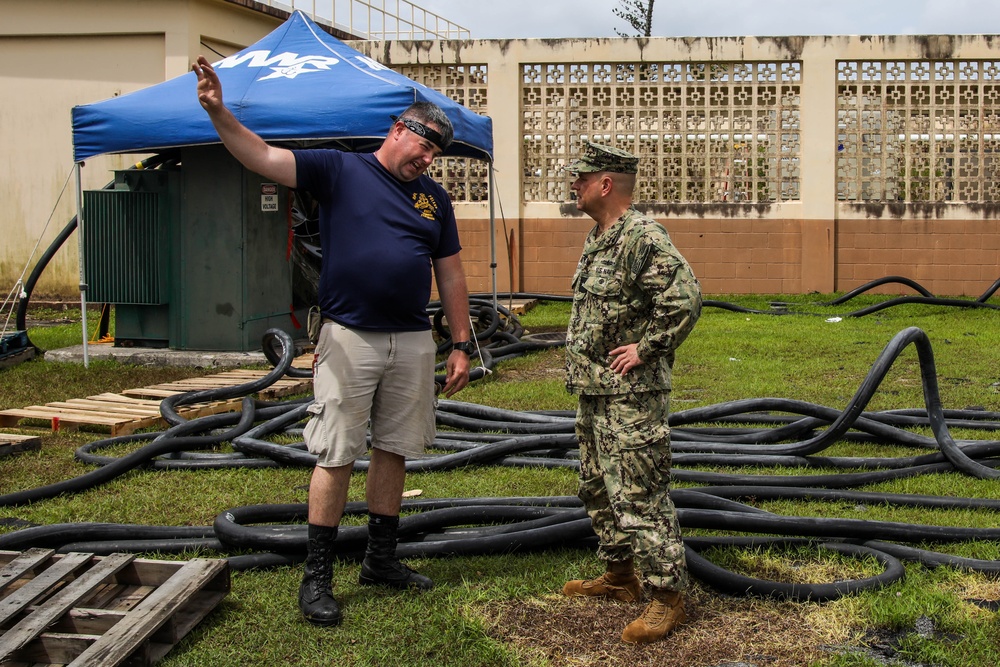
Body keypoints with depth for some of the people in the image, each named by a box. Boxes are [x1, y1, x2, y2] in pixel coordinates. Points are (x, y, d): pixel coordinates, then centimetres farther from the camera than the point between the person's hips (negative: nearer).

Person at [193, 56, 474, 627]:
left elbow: (452, 277, 14)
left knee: (395, 452, 11)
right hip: (349, 337, -4)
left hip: (413, 342, 5)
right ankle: (318, 576, 7)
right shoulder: (340, 171, -2)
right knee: (336, 457, -2)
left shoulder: (435, 198, 11)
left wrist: (462, 345, 10)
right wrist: (218, 111, -29)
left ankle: (381, 560, 26)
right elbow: (261, 156, -13)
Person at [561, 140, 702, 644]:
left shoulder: (643, 238, -18)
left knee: (640, 497, -8)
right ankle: (620, 576, 32)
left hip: (631, 396, -11)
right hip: (593, 393, 11)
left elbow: (686, 299, -29)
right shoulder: (598, 238, 14)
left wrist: (647, 349, -22)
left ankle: (667, 597, 0)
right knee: (598, 489, 19)